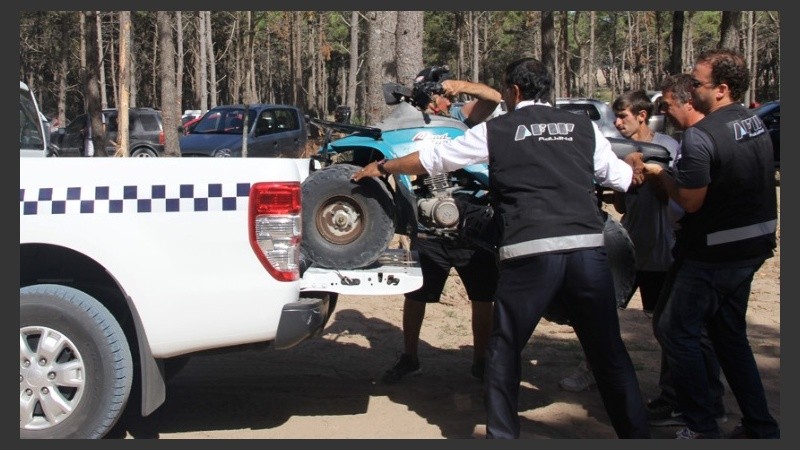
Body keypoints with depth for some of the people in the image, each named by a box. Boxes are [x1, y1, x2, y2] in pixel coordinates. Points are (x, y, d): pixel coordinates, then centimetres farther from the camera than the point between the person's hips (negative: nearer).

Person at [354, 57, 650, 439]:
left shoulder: (496, 131, 8)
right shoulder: (583, 128, 15)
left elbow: (431, 158, 15)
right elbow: (622, 178, 23)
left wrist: (381, 167, 31)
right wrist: (633, 164, 47)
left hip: (530, 253, -3)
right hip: (588, 247, 3)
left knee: (505, 350, 12)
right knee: (608, 350, 11)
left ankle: (501, 434, 18)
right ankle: (635, 431, 17)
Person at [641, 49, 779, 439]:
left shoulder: (699, 137, -23)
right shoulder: (756, 123, 6)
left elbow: (690, 201, -20)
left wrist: (661, 174, -3)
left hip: (713, 253, -9)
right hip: (753, 245, 9)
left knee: (676, 331, 4)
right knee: (730, 334, 19)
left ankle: (702, 427, 7)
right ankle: (760, 426, 23)